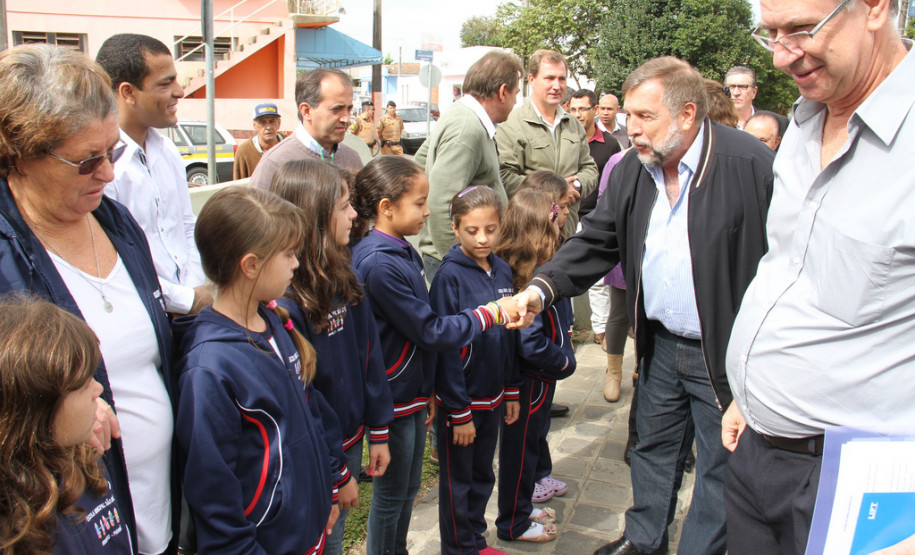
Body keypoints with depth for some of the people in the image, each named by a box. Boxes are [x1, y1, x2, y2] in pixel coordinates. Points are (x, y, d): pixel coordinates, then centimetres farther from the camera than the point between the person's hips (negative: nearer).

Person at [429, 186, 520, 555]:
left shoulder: (503, 271, 1)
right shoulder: (449, 276, -17)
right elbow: (445, 349, -17)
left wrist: (512, 392, 12)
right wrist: (459, 411, -15)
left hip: (493, 396, 6)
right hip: (459, 399, -6)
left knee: (483, 475, 20)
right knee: (457, 480, 10)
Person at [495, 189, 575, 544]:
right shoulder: (532, 277, -30)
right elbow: (530, 341, -30)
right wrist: (565, 362, -16)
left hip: (539, 375, 9)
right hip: (531, 379, -9)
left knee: (536, 431, 29)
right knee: (521, 445, 6)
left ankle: (538, 478, 53)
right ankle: (513, 523, 21)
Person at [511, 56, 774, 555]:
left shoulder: (751, 165, -19)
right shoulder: (631, 171, 1)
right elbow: (595, 242, 5)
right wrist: (543, 286, -11)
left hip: (726, 350, -6)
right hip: (661, 345, 6)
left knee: (719, 467, 10)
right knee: (654, 448, 22)